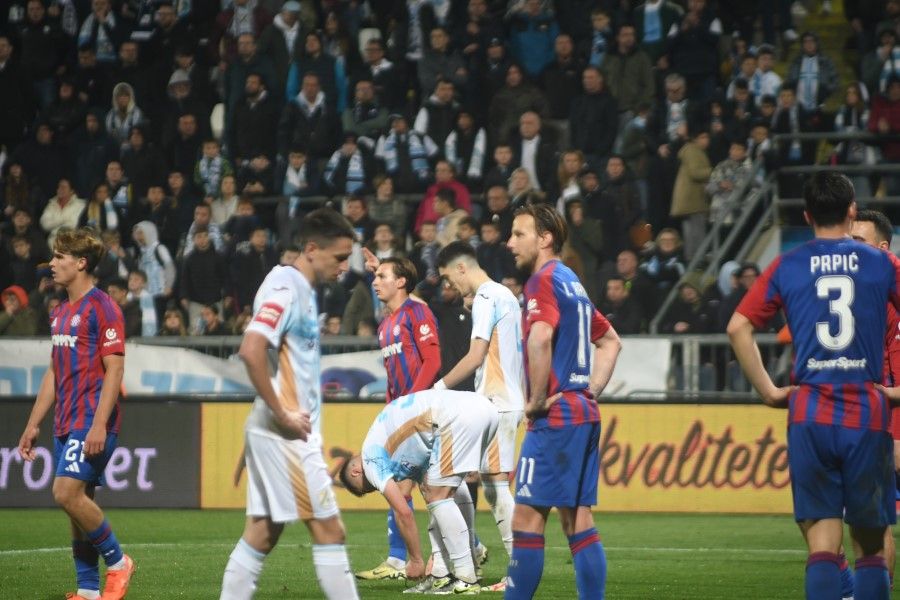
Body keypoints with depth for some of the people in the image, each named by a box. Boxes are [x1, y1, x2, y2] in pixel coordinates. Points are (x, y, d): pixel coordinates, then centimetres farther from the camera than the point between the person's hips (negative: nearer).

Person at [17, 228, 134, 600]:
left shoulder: (101, 308, -10)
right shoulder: (60, 313, 17)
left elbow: (114, 369, -15)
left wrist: (99, 424, -22)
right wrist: (33, 425, 20)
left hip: (91, 420, -9)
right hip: (65, 423, 9)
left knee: (67, 493, -19)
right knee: (77, 501, 6)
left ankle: (117, 562, -3)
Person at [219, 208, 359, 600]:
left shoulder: (302, 289, 15)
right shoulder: (285, 287, -14)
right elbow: (251, 350, -25)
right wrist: (281, 414, -21)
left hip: (291, 432, 9)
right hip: (285, 433, -9)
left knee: (262, 532, 9)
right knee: (328, 527, -6)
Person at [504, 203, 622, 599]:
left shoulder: (544, 280, -9)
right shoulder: (573, 283, 19)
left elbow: (540, 337, -28)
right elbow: (610, 341, 30)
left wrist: (537, 399, -18)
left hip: (556, 416, -9)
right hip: (584, 413, 9)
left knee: (527, 518, -8)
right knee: (578, 521, 8)